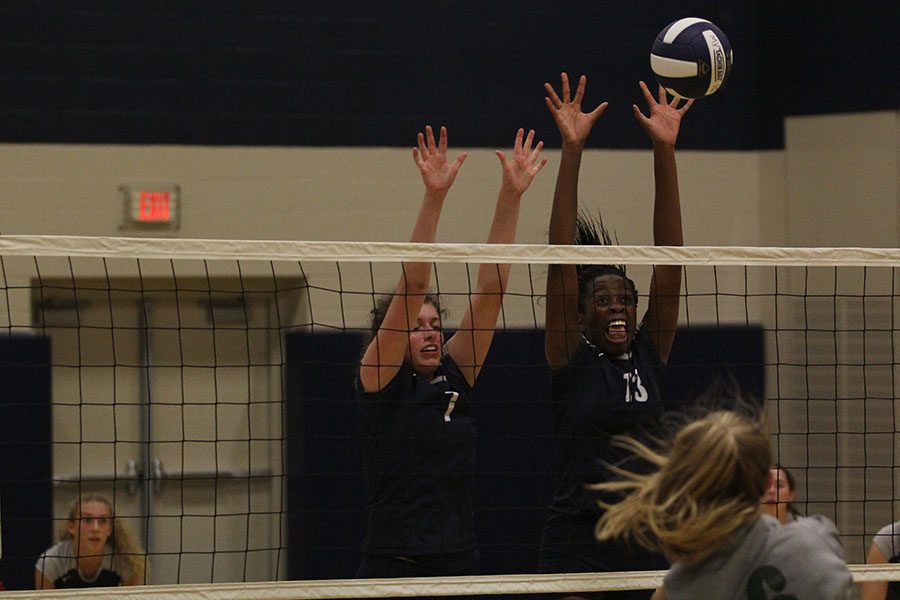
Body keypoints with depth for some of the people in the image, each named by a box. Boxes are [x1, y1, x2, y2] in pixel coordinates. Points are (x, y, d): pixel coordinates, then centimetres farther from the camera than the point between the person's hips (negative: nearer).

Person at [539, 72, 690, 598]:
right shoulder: (571, 358, -1)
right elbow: (562, 257, -9)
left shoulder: (648, 353, 8)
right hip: (578, 540, -4)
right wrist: (572, 149, -16)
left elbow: (669, 259, 2)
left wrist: (665, 150, -4)